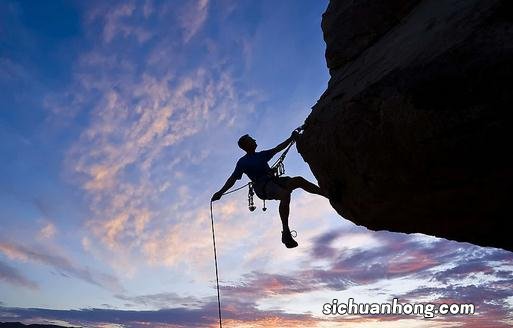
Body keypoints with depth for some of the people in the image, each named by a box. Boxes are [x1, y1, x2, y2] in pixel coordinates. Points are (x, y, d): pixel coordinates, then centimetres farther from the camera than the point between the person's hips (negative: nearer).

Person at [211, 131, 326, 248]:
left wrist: (291, 138, 15)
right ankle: (286, 233, -36)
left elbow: (278, 149, 24)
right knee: (285, 194, -35)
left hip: (274, 181, 7)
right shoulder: (243, 162, 7)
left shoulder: (262, 155, 24)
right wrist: (221, 192, -9)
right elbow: (233, 179, 3)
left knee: (299, 180, -14)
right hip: (262, 187, -7)